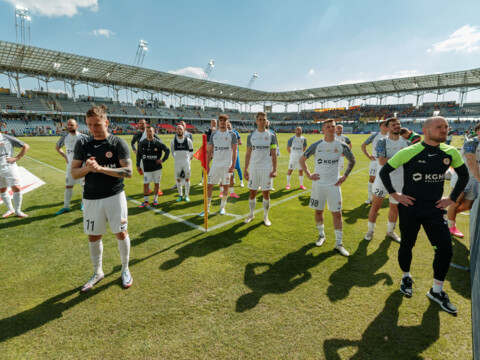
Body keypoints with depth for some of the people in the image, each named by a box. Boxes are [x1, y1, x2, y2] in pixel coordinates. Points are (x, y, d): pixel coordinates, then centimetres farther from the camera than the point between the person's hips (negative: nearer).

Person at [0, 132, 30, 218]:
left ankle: (17, 211, 8)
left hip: (9, 168, -3)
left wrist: (16, 158, -8)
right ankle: (10, 209, 26)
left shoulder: (8, 139, -3)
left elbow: (26, 147, 0)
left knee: (16, 188, -6)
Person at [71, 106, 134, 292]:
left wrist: (100, 168, -23)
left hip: (114, 196, -3)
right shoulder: (82, 144, 3)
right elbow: (74, 173, 3)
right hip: (91, 198, 3)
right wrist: (86, 168, -19)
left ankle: (125, 269, 27)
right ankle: (97, 272, 34)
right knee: (93, 236, 12)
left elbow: (128, 171, -14)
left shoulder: (118, 143, -7)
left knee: (121, 233, 4)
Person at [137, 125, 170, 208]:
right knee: (145, 184, 2)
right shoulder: (141, 143, 1)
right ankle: (145, 201, 14)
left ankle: (155, 199, 24)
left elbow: (167, 150, 5)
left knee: (156, 184, 8)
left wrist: (163, 160, -2)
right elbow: (138, 154, 10)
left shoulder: (158, 143, -5)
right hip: (146, 168, 1)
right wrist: (138, 165, 9)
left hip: (157, 168, -1)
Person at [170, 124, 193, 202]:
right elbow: (172, 152, 14)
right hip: (177, 162, 1)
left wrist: (189, 159, 5)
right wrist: (177, 158, 10)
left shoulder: (188, 140, -1)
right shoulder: (173, 141, 0)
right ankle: (180, 196, 16)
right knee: (178, 179, 3)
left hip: (186, 162, -1)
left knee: (187, 179, 2)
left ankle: (187, 196, 13)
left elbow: (191, 151, 9)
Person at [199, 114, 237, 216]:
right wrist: (207, 165, 4)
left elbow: (234, 151, -3)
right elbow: (209, 151, 9)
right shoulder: (214, 134, 7)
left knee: (225, 186, 6)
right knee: (209, 185, 2)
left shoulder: (232, 135, 0)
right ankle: (207, 208, 13)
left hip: (226, 165, -2)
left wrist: (233, 165, -11)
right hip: (215, 165, 2)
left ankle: (222, 207, 23)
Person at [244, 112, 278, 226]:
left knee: (266, 194, 5)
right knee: (252, 193, 7)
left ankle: (265, 216, 21)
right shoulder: (251, 136, 6)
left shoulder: (271, 136, 2)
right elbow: (248, 154, 9)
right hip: (253, 168, 1)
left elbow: (274, 154, 0)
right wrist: (245, 169, 4)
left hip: (267, 169, -1)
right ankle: (251, 214, 26)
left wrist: (274, 170, -8)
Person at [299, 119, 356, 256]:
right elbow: (302, 159, 5)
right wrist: (308, 175, -2)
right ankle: (321, 235, 32)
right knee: (318, 211, 10)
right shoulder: (316, 145, -5)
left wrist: (345, 176, 4)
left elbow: (352, 160, 14)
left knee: (337, 213, 0)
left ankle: (339, 243, 11)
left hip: (334, 184, 0)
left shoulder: (341, 145, -2)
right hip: (318, 184, 0)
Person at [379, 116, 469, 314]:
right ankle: (406, 277, 38)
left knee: (445, 250, 3)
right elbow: (384, 171, -7)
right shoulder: (409, 152, -13)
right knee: (407, 245, 10)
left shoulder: (451, 153, 0)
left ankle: (437, 291, 24)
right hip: (410, 208, -3)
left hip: (435, 209, 4)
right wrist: (394, 194, -10)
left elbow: (464, 174, 16)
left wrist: (452, 198, 8)